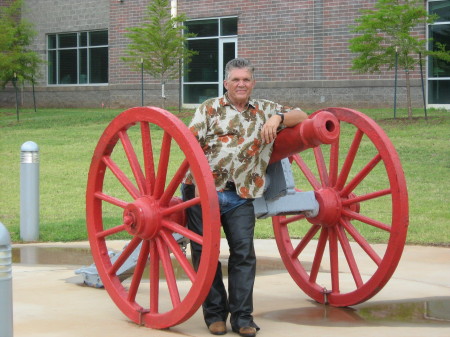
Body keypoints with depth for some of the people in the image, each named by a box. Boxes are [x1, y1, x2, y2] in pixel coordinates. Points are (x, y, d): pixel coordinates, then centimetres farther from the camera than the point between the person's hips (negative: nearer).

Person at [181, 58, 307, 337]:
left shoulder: (265, 110, 17)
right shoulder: (211, 108, 9)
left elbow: (301, 117, 14)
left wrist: (278, 118, -6)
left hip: (241, 195, 1)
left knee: (244, 252, -6)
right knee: (205, 251, 1)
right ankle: (215, 314, 13)